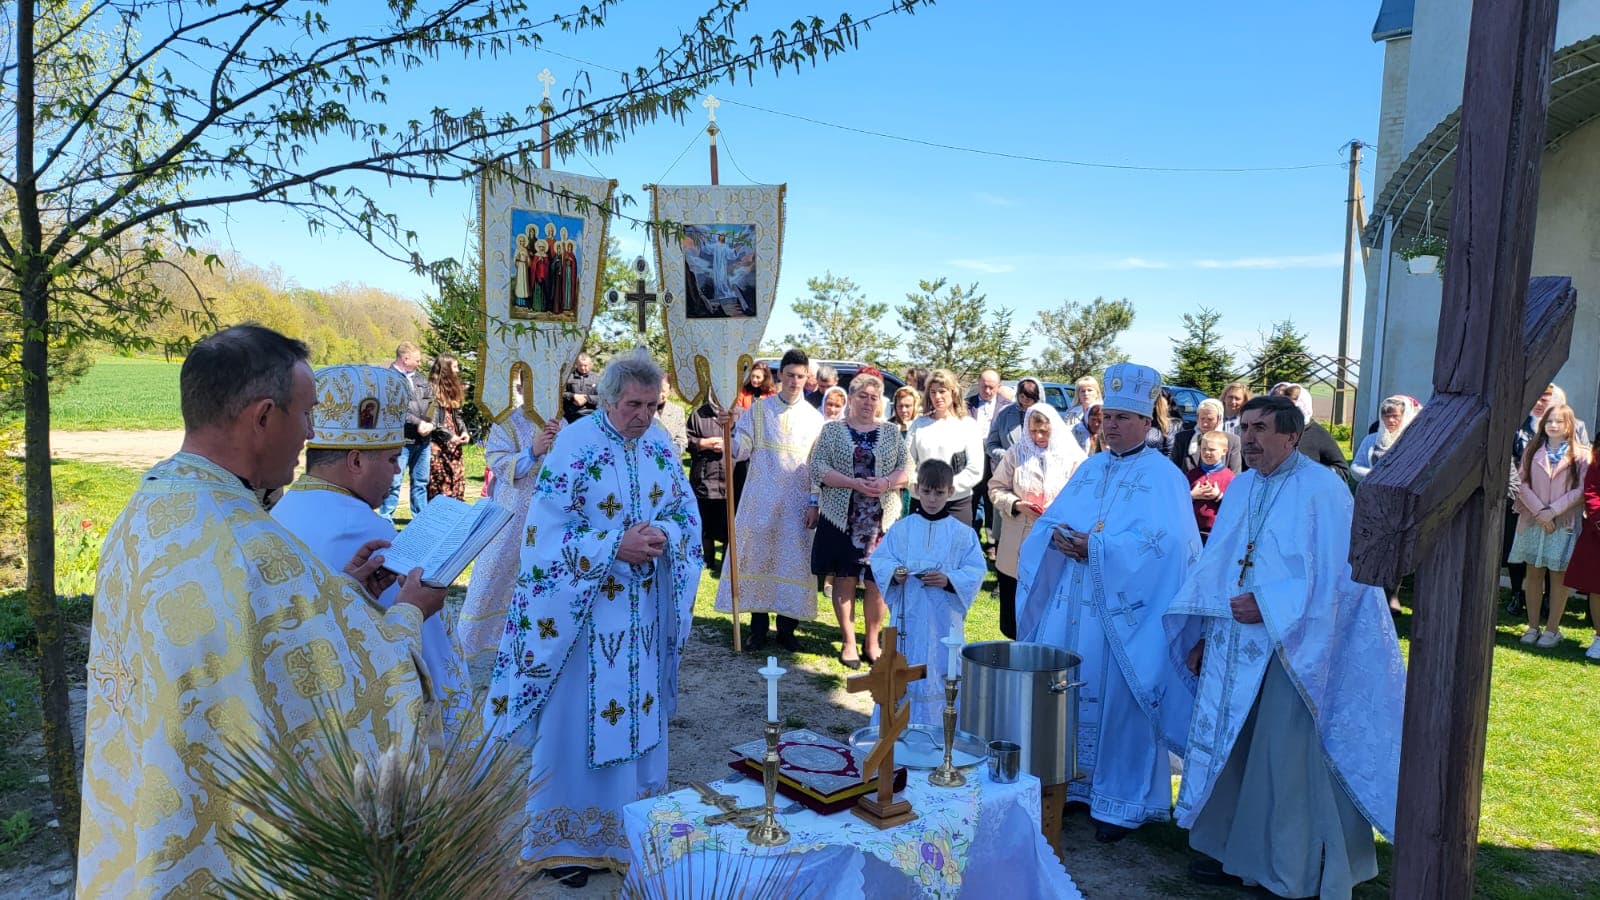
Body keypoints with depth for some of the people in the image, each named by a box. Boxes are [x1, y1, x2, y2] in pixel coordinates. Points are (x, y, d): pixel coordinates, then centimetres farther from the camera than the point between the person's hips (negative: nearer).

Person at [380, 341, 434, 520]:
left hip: (423, 439, 7)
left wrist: (430, 423, -5)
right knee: (394, 483, -5)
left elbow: (432, 401, 11)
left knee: (421, 482, 14)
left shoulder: (419, 377, 16)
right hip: (401, 440, -7)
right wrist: (418, 423, -18)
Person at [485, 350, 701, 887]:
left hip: (645, 613, 5)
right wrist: (616, 547, -23)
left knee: (639, 714, 15)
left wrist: (664, 535, -13)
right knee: (578, 721, 4)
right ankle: (565, 840, 21)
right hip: (585, 612, -5)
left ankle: (631, 825, 33)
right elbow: (548, 534, -16)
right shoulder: (574, 446, -14)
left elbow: (686, 513, 8)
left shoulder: (660, 445, 2)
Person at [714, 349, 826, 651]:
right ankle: (758, 626, 15)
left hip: (797, 503, 0)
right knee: (758, 557, 3)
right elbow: (741, 449, -2)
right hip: (761, 499, 0)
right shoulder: (759, 409, 4)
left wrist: (814, 505, -3)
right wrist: (730, 430, -22)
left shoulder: (814, 417, 5)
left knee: (792, 561, 4)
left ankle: (786, 628, 15)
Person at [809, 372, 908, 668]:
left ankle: (872, 642, 16)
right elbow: (818, 468, -4)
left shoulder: (892, 431, 11)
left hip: (881, 518, 1)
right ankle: (848, 642, 15)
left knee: (877, 582, 2)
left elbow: (906, 470, 8)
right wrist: (854, 483, -16)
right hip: (842, 516, -1)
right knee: (844, 579, 2)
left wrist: (886, 483, -13)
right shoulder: (832, 430, 5)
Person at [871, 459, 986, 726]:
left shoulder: (962, 534, -1)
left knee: (942, 677, 5)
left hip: (944, 620, -1)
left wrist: (949, 580, -19)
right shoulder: (900, 529, 2)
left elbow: (976, 571, -3)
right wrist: (893, 573, -17)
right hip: (907, 617, 1)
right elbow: (879, 560, 3)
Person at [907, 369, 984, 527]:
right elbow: (907, 462, 7)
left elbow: (975, 470, -4)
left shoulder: (967, 425, 3)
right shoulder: (919, 424, 10)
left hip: (957, 503, -2)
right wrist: (917, 484, -10)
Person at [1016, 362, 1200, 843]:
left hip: (1122, 611, -6)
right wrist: (1057, 537, -11)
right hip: (1068, 608, 6)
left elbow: (1163, 542, -18)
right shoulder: (1089, 468, 15)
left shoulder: (1163, 475, -4)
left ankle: (1122, 801, 14)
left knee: (1117, 698, 0)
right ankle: (1063, 779, 27)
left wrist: (1094, 545, -21)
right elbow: (1049, 520, 12)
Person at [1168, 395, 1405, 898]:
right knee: (1230, 749, 12)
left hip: (1290, 650, -6)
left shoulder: (1322, 490, -10)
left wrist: (1266, 606, -19)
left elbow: (1336, 575, -15)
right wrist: (1202, 634, 9)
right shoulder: (1241, 488, 10)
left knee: (1287, 758, 1)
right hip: (1233, 648, 6)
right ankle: (1233, 850, 27)